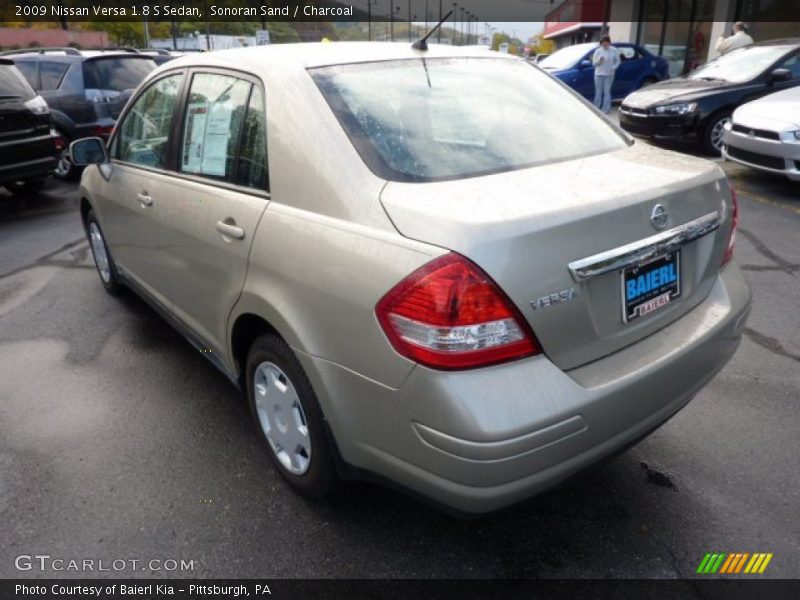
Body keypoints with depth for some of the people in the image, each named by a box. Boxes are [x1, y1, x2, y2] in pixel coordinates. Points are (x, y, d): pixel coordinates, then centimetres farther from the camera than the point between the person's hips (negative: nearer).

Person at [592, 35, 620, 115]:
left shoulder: (614, 51, -2)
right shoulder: (598, 51, -1)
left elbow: (617, 61, 5)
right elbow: (594, 63, 0)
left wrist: (613, 68, -11)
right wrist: (599, 60, -20)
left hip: (609, 75, -1)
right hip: (599, 74, 1)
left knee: (607, 92, 0)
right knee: (598, 92, 4)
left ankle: (606, 109, 4)